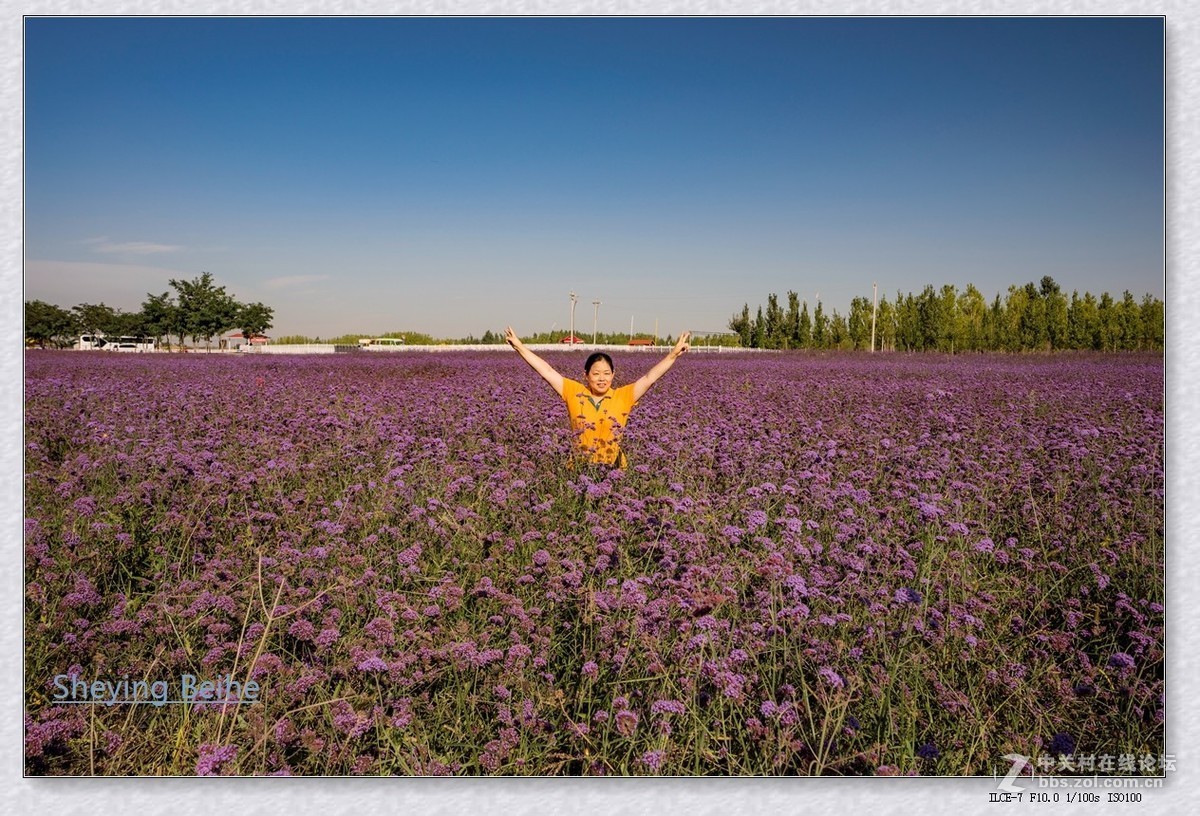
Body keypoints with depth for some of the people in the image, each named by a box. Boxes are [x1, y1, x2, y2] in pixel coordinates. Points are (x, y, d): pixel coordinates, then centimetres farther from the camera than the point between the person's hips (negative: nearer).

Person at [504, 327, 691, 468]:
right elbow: (547, 371, 0)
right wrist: (519, 346, -2)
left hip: (613, 470, 0)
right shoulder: (574, 393, 1)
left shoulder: (623, 397, -1)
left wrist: (674, 353, -14)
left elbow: (650, 377, -5)